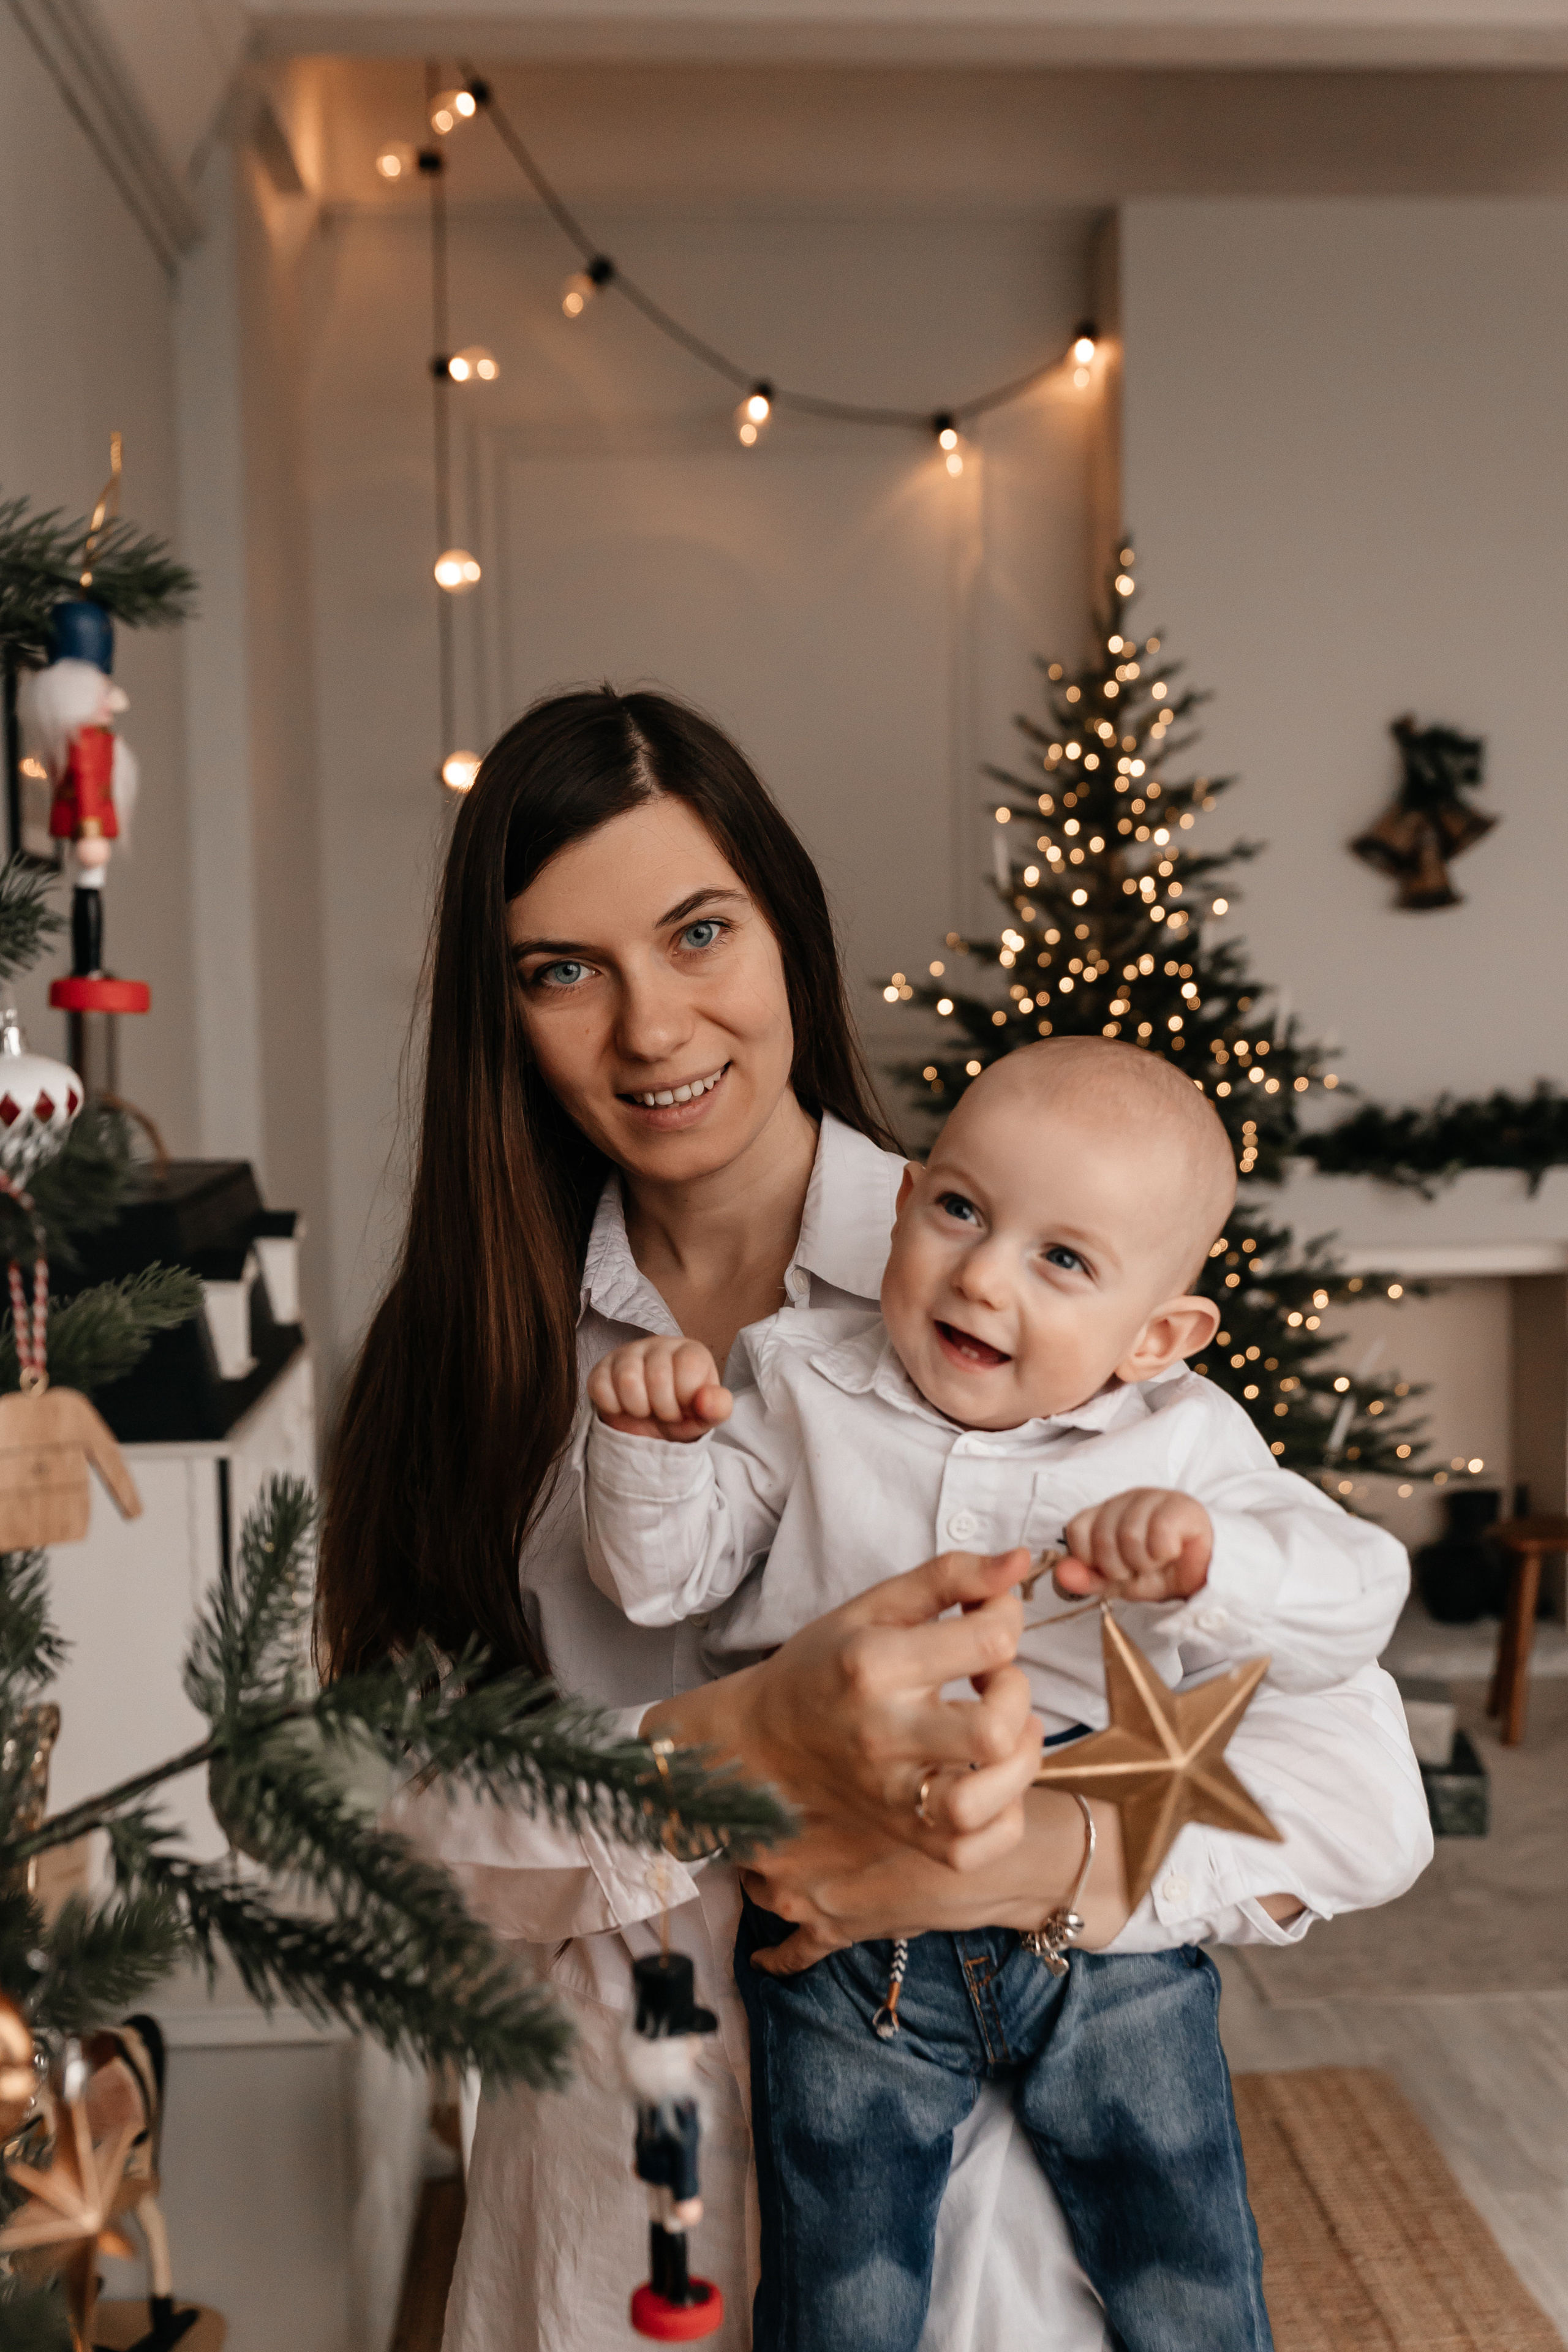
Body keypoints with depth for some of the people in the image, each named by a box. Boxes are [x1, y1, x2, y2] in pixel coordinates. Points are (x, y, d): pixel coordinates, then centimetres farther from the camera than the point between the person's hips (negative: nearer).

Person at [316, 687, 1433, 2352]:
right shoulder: (474, 1345, -6)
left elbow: (1360, 1801, -15)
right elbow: (393, 1824, -15)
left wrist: (1030, 1855, -32)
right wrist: (746, 1746, -31)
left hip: (972, 2173, -2)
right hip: (601, 2204, 2)